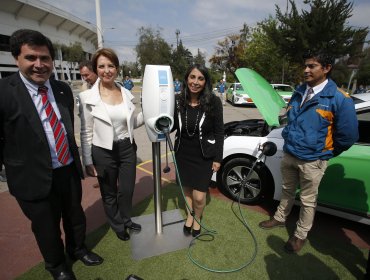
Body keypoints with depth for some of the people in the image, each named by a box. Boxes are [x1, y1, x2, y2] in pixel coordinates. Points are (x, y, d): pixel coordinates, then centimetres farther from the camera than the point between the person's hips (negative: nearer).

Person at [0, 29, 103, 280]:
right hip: (34, 178, -4)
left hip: (70, 170, 4)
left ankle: (78, 249, 53)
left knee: (75, 215, 23)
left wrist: (75, 157, 13)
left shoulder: (64, 89, 1)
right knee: (46, 227, 18)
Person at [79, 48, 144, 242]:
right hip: (103, 152, -3)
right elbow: (86, 132, -7)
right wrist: (88, 162, -6)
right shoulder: (88, 97, -11)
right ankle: (117, 225, 43)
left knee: (127, 189, 18)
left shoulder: (126, 93, 1)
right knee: (109, 193, 16)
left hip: (127, 149, 4)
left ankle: (126, 219, 47)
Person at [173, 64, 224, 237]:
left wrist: (218, 158, -6)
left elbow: (219, 132, -7)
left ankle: (197, 219, 35)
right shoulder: (178, 100, -7)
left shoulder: (213, 102, -14)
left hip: (204, 156, -2)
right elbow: (173, 126, 4)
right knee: (186, 188, 18)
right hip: (183, 153, 3)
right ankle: (189, 215, 47)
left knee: (199, 196, 1)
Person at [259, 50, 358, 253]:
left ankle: (300, 235, 32)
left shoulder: (338, 98, -15)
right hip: (289, 154, 6)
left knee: (308, 200, 12)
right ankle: (280, 218, 44)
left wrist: (328, 152, -1)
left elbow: (348, 135, -11)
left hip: (312, 160, -5)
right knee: (287, 191, 23)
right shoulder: (299, 92, 4)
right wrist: (288, 136, 12)